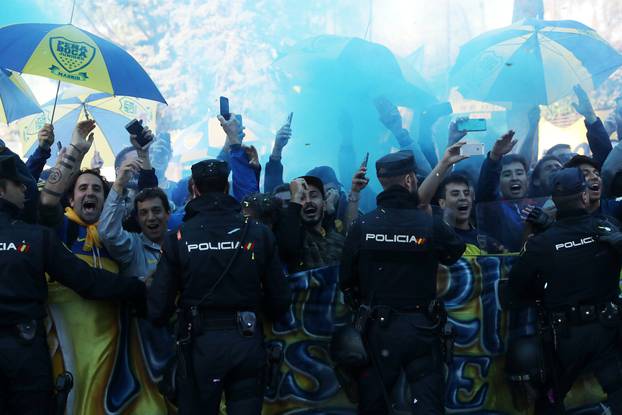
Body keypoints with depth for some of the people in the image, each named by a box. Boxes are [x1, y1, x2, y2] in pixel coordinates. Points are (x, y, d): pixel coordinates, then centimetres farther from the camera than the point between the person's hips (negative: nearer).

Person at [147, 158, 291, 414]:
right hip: (247, 342, 1)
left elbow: (158, 307, -7)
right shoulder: (258, 233, -3)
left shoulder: (179, 238, -7)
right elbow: (280, 299, 0)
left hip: (200, 343, -1)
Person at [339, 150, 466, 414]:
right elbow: (456, 251, 9)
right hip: (420, 326, -2)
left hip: (377, 325, 2)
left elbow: (346, 280, 0)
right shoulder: (431, 225, -10)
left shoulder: (362, 226, -6)